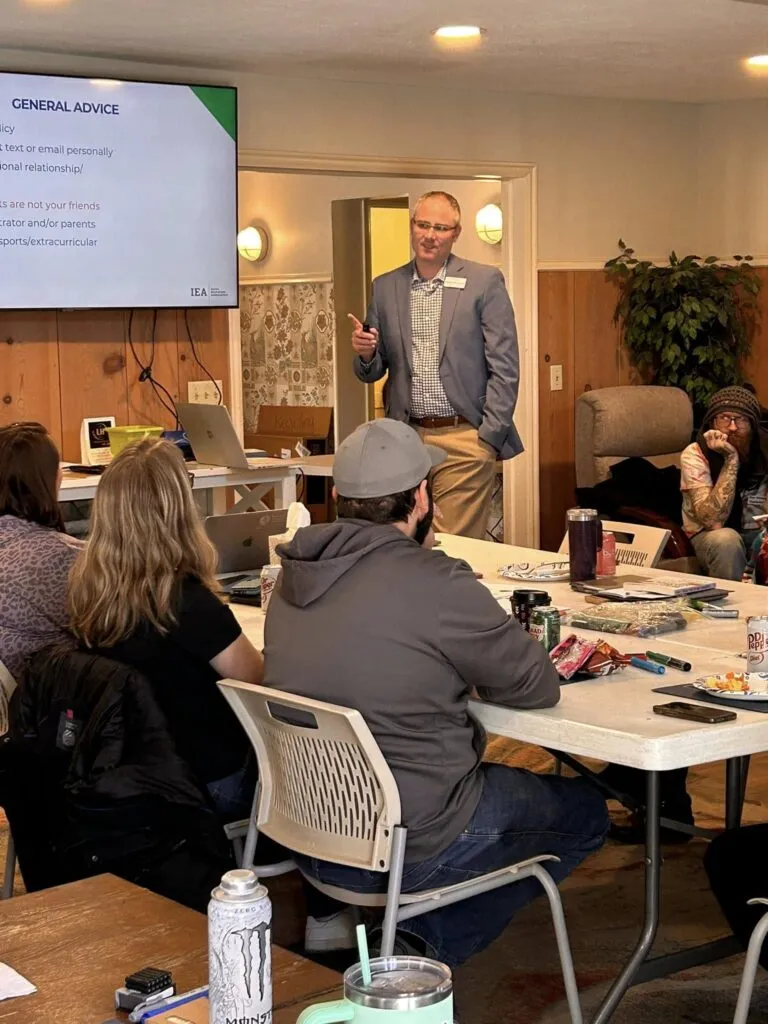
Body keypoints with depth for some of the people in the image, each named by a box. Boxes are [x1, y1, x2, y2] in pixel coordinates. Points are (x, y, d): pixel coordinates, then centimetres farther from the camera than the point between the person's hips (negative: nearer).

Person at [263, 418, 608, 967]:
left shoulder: (295, 573, 0)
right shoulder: (435, 583, -22)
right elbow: (538, 687, -10)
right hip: (410, 847, -7)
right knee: (584, 810, 15)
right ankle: (430, 942, 9)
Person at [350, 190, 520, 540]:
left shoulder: (485, 282, 0)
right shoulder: (385, 287, 10)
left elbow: (504, 368, -1)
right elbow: (372, 373, 15)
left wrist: (489, 437, -7)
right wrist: (366, 354, -7)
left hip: (464, 439, -3)